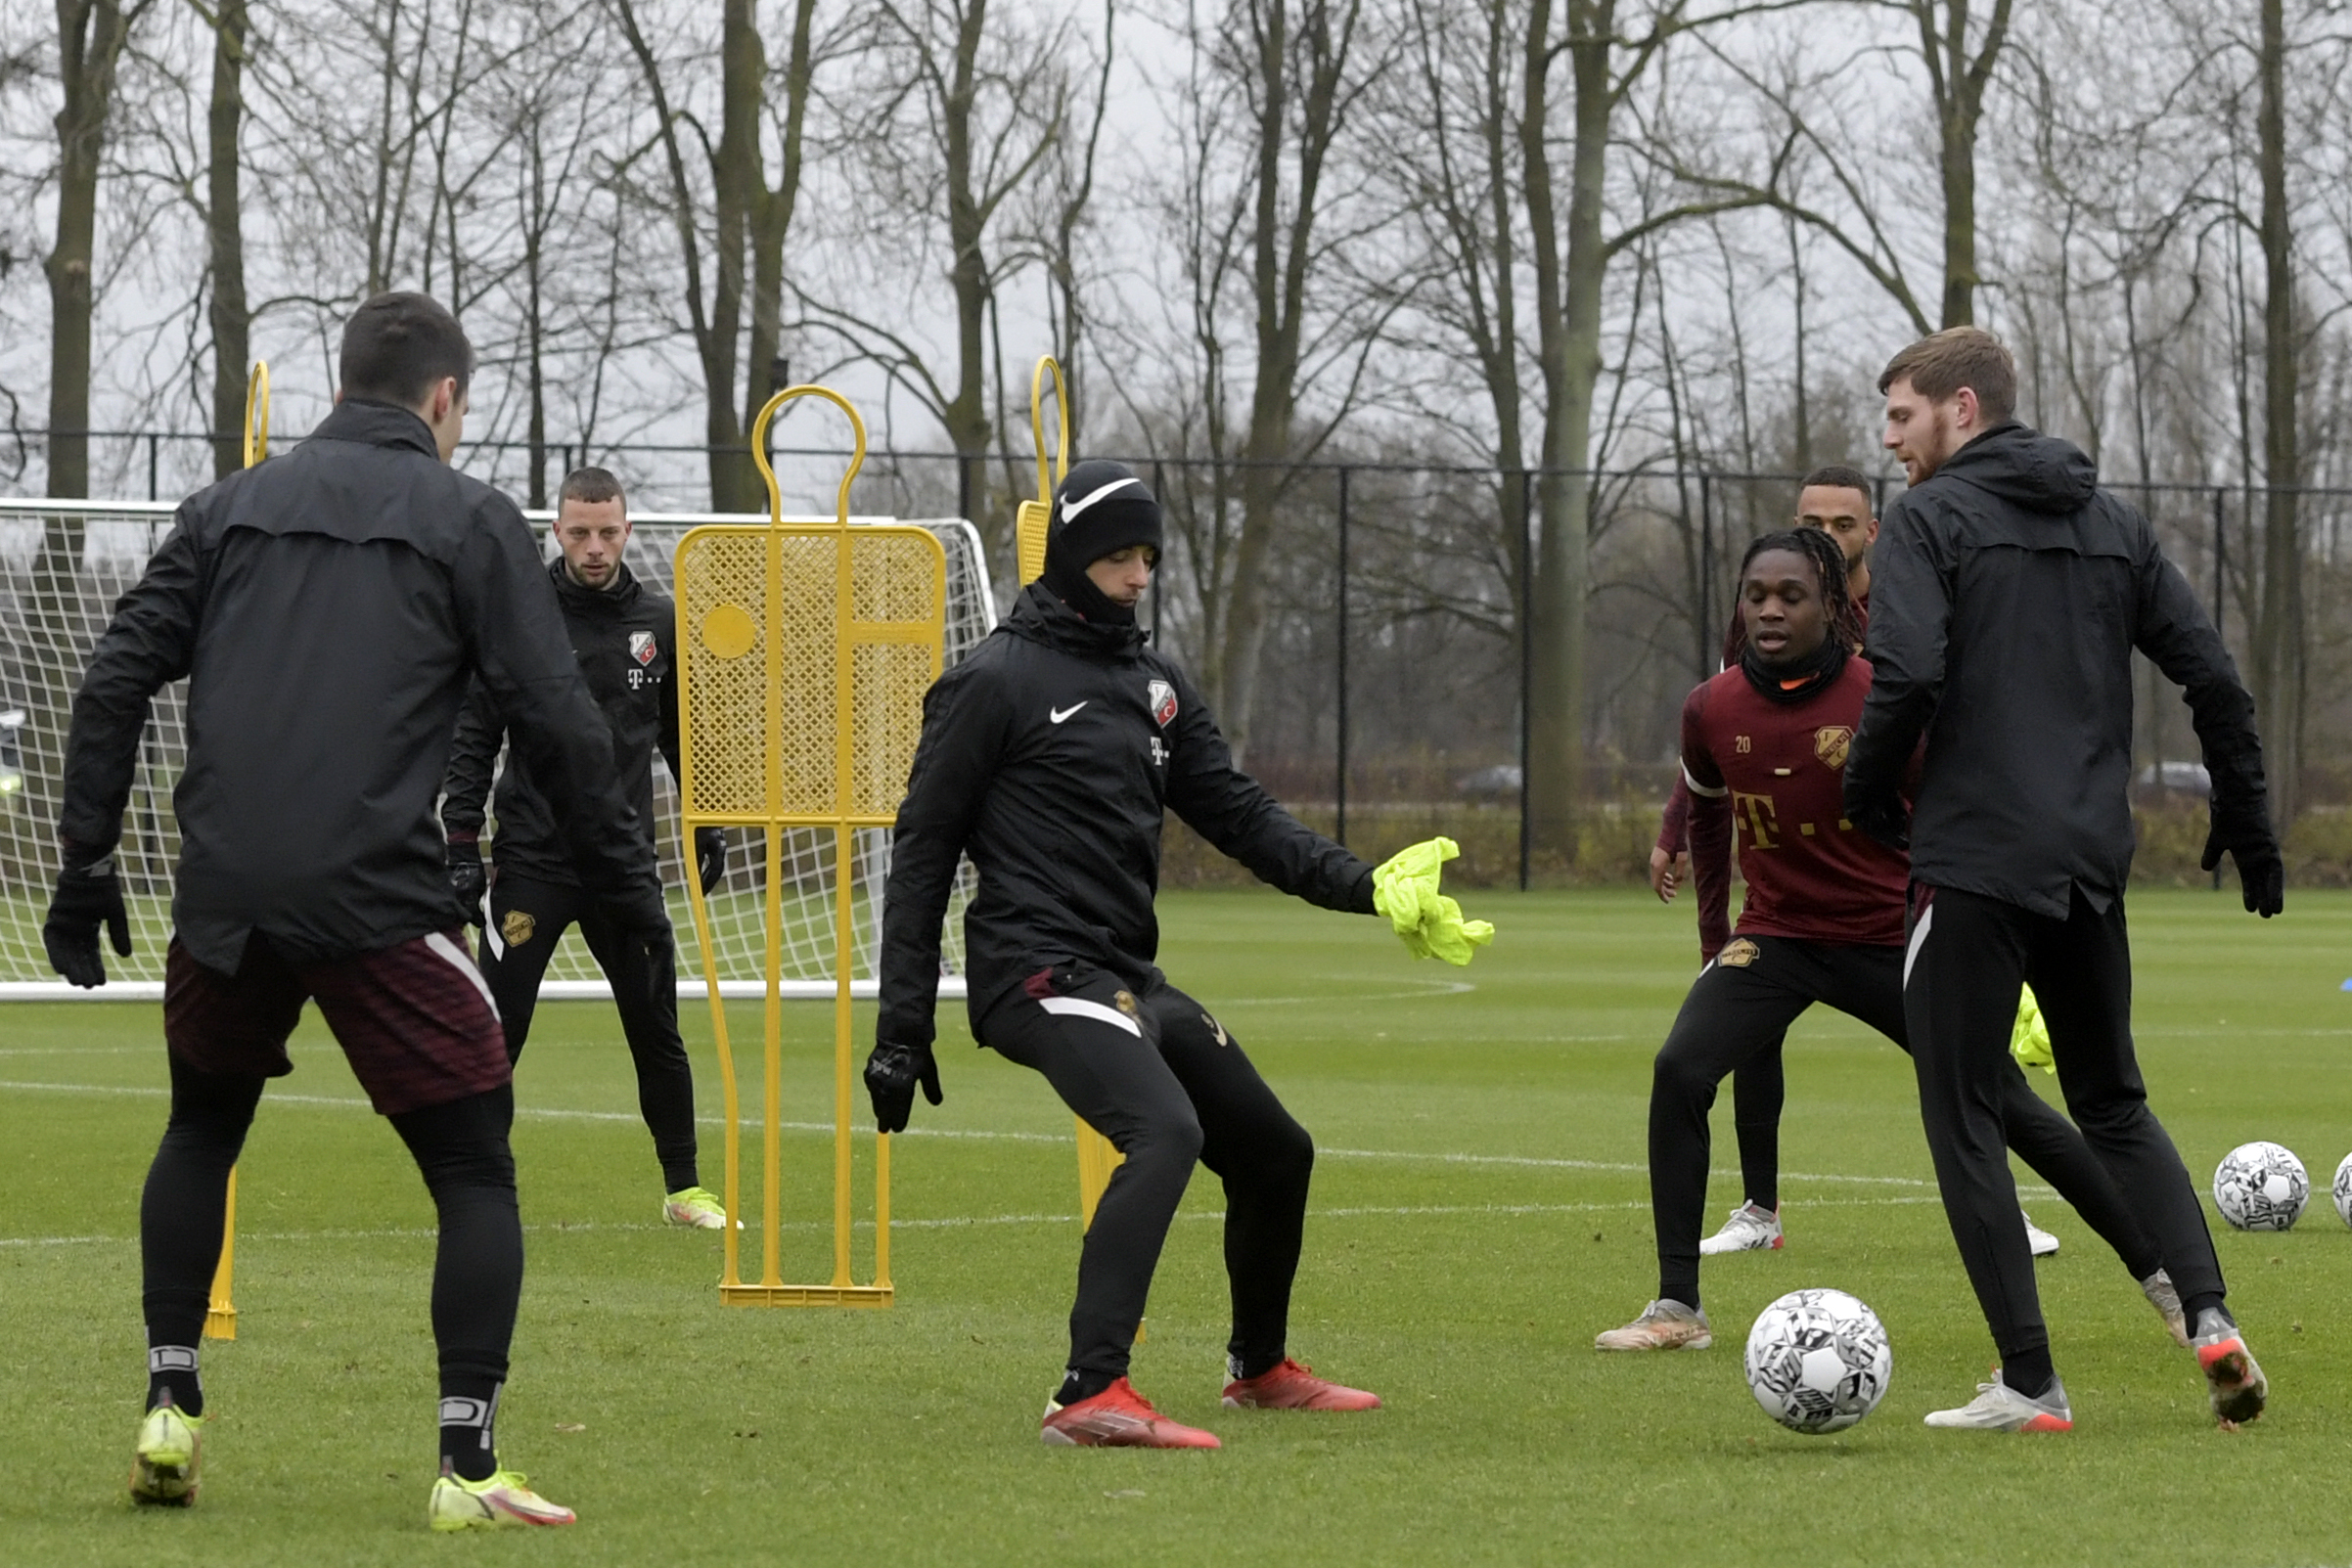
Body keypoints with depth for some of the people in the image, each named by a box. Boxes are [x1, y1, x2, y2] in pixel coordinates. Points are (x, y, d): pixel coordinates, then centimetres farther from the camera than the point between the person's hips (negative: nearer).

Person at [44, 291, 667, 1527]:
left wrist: (84, 864, 13)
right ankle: (467, 1463, -5)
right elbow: (557, 719, -1)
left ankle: (169, 1408, 21)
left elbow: (116, 680, 9)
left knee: (201, 1132, 28)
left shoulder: (232, 506, 15)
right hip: (380, 904, -4)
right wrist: (624, 880, 8)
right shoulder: (468, 520, 4)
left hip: (225, 902, 4)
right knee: (474, 1171, 5)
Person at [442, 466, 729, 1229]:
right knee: (496, 1030, -5)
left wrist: (707, 825, 12)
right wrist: (461, 842, -9)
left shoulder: (660, 622, 6)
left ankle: (684, 1187, 17)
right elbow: (473, 736, -3)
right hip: (532, 859, -3)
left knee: (656, 1028, 6)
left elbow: (684, 733, 17)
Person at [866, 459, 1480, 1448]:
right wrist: (902, 1028, -10)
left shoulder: (1157, 684, 17)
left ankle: (1259, 1366, 39)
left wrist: (1360, 884, -5)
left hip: (1131, 980, 9)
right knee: (1166, 1128, -31)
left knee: (1277, 1153, 16)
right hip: (1042, 971, -9)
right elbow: (922, 853, -6)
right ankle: (1093, 1395, -38)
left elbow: (1239, 813, 13)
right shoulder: (999, 681, -6)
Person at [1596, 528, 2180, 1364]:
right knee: (1680, 1069, -21)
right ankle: (1677, 1310, -13)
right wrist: (1713, 931, 15)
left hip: (1892, 940, -2)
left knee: (2010, 1108, -1)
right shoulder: (1712, 709, -7)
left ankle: (2160, 1274, 14)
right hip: (1774, 934, 2)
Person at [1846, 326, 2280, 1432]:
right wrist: (2246, 825, 16)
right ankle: (2211, 1318, -2)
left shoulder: (1929, 519, -5)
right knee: (2112, 1103, 19)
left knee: (1964, 1117, 3)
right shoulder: (2111, 523, 14)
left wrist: (1868, 795, -3)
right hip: (2091, 863, 6)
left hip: (1972, 857, -6)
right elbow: (2213, 677, 9)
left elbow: (1907, 676, -19)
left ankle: (2029, 1383, -2)